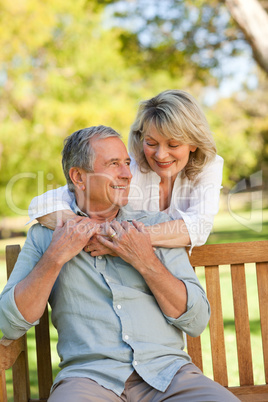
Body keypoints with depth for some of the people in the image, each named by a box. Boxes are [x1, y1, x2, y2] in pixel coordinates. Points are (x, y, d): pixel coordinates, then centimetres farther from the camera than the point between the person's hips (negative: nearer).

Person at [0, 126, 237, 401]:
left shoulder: (156, 224, 16)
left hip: (167, 369, 1)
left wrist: (146, 261, -3)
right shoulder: (45, 235, 15)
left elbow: (197, 321, 8)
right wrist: (55, 257, -3)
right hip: (90, 374, -1)